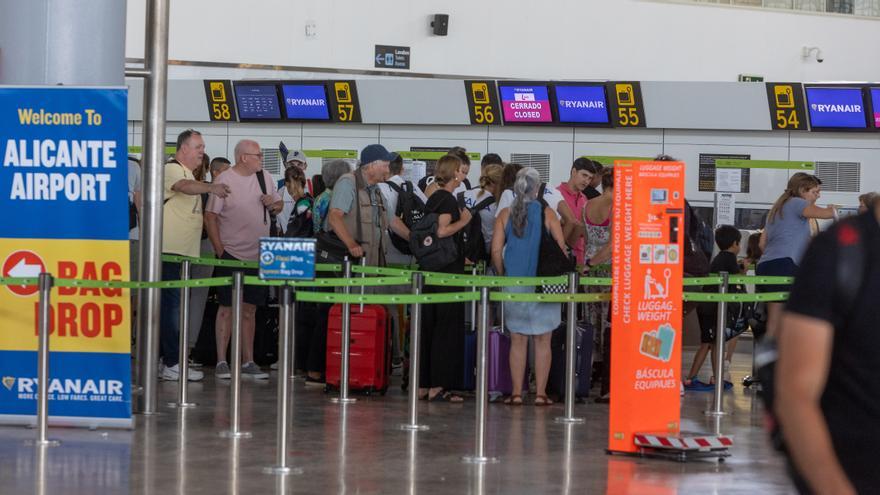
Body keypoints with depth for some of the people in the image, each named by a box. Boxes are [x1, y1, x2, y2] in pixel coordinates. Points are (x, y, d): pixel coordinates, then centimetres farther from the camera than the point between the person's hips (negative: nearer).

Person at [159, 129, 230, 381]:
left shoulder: (188, 174, 22)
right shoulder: (172, 169, -10)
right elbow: (184, 186, -32)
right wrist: (210, 187, -49)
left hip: (184, 252, 10)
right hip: (170, 250, -10)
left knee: (170, 305, 11)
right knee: (172, 305, -10)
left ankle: (156, 358, 15)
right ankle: (172, 364, -11)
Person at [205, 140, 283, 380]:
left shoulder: (264, 177, 8)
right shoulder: (225, 181, -10)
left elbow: (279, 204, 19)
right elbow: (210, 217, -10)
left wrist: (273, 204, -5)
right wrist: (220, 251, -13)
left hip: (258, 257, 5)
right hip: (231, 255, -5)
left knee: (249, 310, 10)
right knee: (227, 309, -2)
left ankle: (248, 362, 16)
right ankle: (221, 362, 1)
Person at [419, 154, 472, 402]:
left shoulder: (433, 198, 16)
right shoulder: (447, 199, -12)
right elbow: (442, 230, -24)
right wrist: (464, 220, -9)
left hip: (429, 270, 9)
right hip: (447, 270, -9)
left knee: (428, 326, 10)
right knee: (447, 327, -5)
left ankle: (422, 384, 13)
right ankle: (438, 386, -6)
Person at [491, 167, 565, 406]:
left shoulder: (505, 215, 0)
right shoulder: (547, 214, -5)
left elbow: (496, 250, -4)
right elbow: (561, 248, -6)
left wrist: (503, 276, 9)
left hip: (514, 283, 1)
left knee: (518, 341, 8)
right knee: (542, 341, 6)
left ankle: (516, 393, 6)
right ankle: (540, 393, 5)